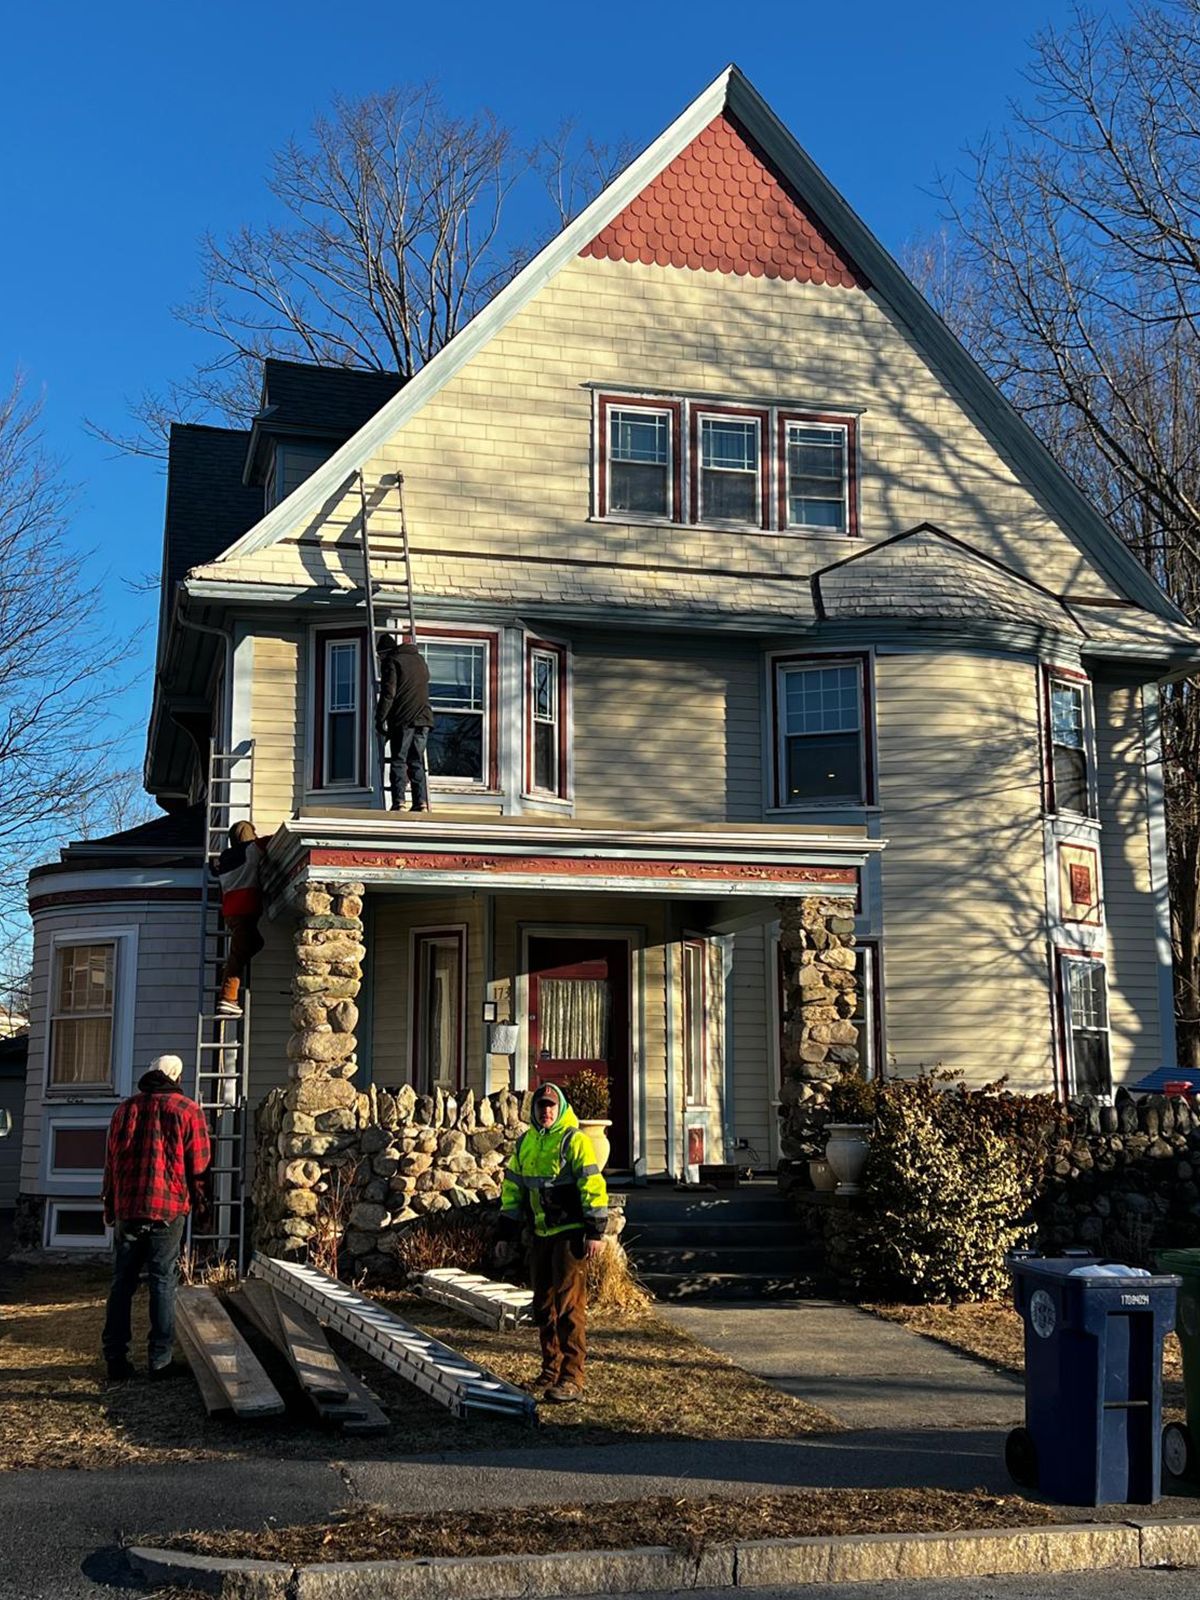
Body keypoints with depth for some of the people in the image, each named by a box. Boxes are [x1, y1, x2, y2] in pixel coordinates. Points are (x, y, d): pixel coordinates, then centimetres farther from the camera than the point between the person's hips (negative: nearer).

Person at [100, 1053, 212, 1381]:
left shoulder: (125, 1108, 9)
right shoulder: (188, 1111, -2)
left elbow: (111, 1161, 13)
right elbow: (199, 1166, -1)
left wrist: (109, 1206, 21)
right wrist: (201, 1206, 12)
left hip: (126, 1208, 3)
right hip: (168, 1210, -3)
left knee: (122, 1283, 8)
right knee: (163, 1284, 1)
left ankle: (116, 1358, 7)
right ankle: (160, 1361, 1)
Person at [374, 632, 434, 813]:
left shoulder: (391, 662, -2)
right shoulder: (419, 659, 19)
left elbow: (388, 694, -9)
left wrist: (380, 720, -6)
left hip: (403, 719, -6)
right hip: (424, 718, 6)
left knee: (398, 761, -3)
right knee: (417, 761, 8)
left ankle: (399, 802, -12)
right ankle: (421, 802, -1)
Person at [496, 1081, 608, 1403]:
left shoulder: (574, 1140, -9)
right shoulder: (525, 1144, 12)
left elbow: (593, 1185, -13)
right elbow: (513, 1189, 18)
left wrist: (596, 1232, -17)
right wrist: (505, 1236, 15)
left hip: (570, 1234, -7)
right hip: (541, 1235, 7)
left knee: (569, 1305, -8)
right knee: (543, 1305, 12)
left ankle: (572, 1378, -4)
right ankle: (551, 1369, 22)